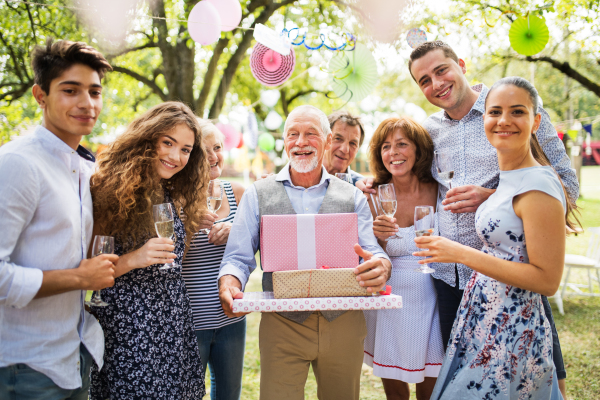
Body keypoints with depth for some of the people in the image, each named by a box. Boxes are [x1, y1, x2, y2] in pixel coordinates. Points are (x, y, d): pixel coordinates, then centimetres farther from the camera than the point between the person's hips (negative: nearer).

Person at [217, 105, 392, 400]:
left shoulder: (352, 197, 8)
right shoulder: (258, 195, 6)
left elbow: (373, 252, 1)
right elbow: (238, 257, 2)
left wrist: (381, 266, -23)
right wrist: (229, 282, -21)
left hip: (343, 323, 2)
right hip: (282, 324, -1)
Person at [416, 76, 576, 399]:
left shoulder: (539, 187, -19)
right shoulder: (507, 180, 8)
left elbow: (547, 280, -20)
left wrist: (463, 254, -22)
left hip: (510, 335, -8)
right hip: (486, 323, 8)